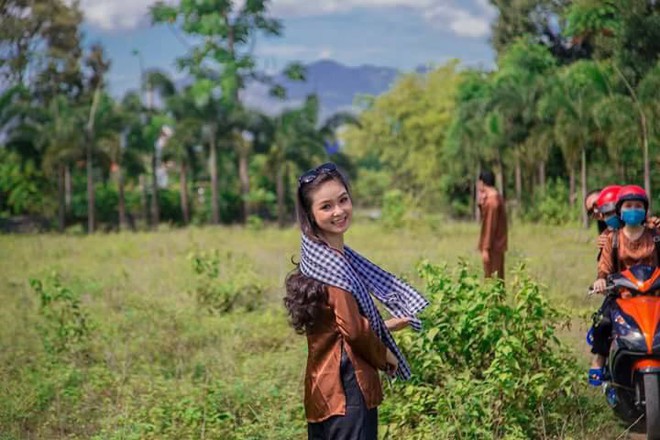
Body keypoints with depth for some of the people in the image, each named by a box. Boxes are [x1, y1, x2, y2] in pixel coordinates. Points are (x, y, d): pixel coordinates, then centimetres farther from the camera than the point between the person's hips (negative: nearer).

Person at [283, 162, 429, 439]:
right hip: (346, 386, -10)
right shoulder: (331, 264, -16)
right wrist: (385, 356, -4)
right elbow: (353, 330, -19)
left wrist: (386, 325, 12)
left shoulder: (319, 258, 13)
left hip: (325, 385, 10)